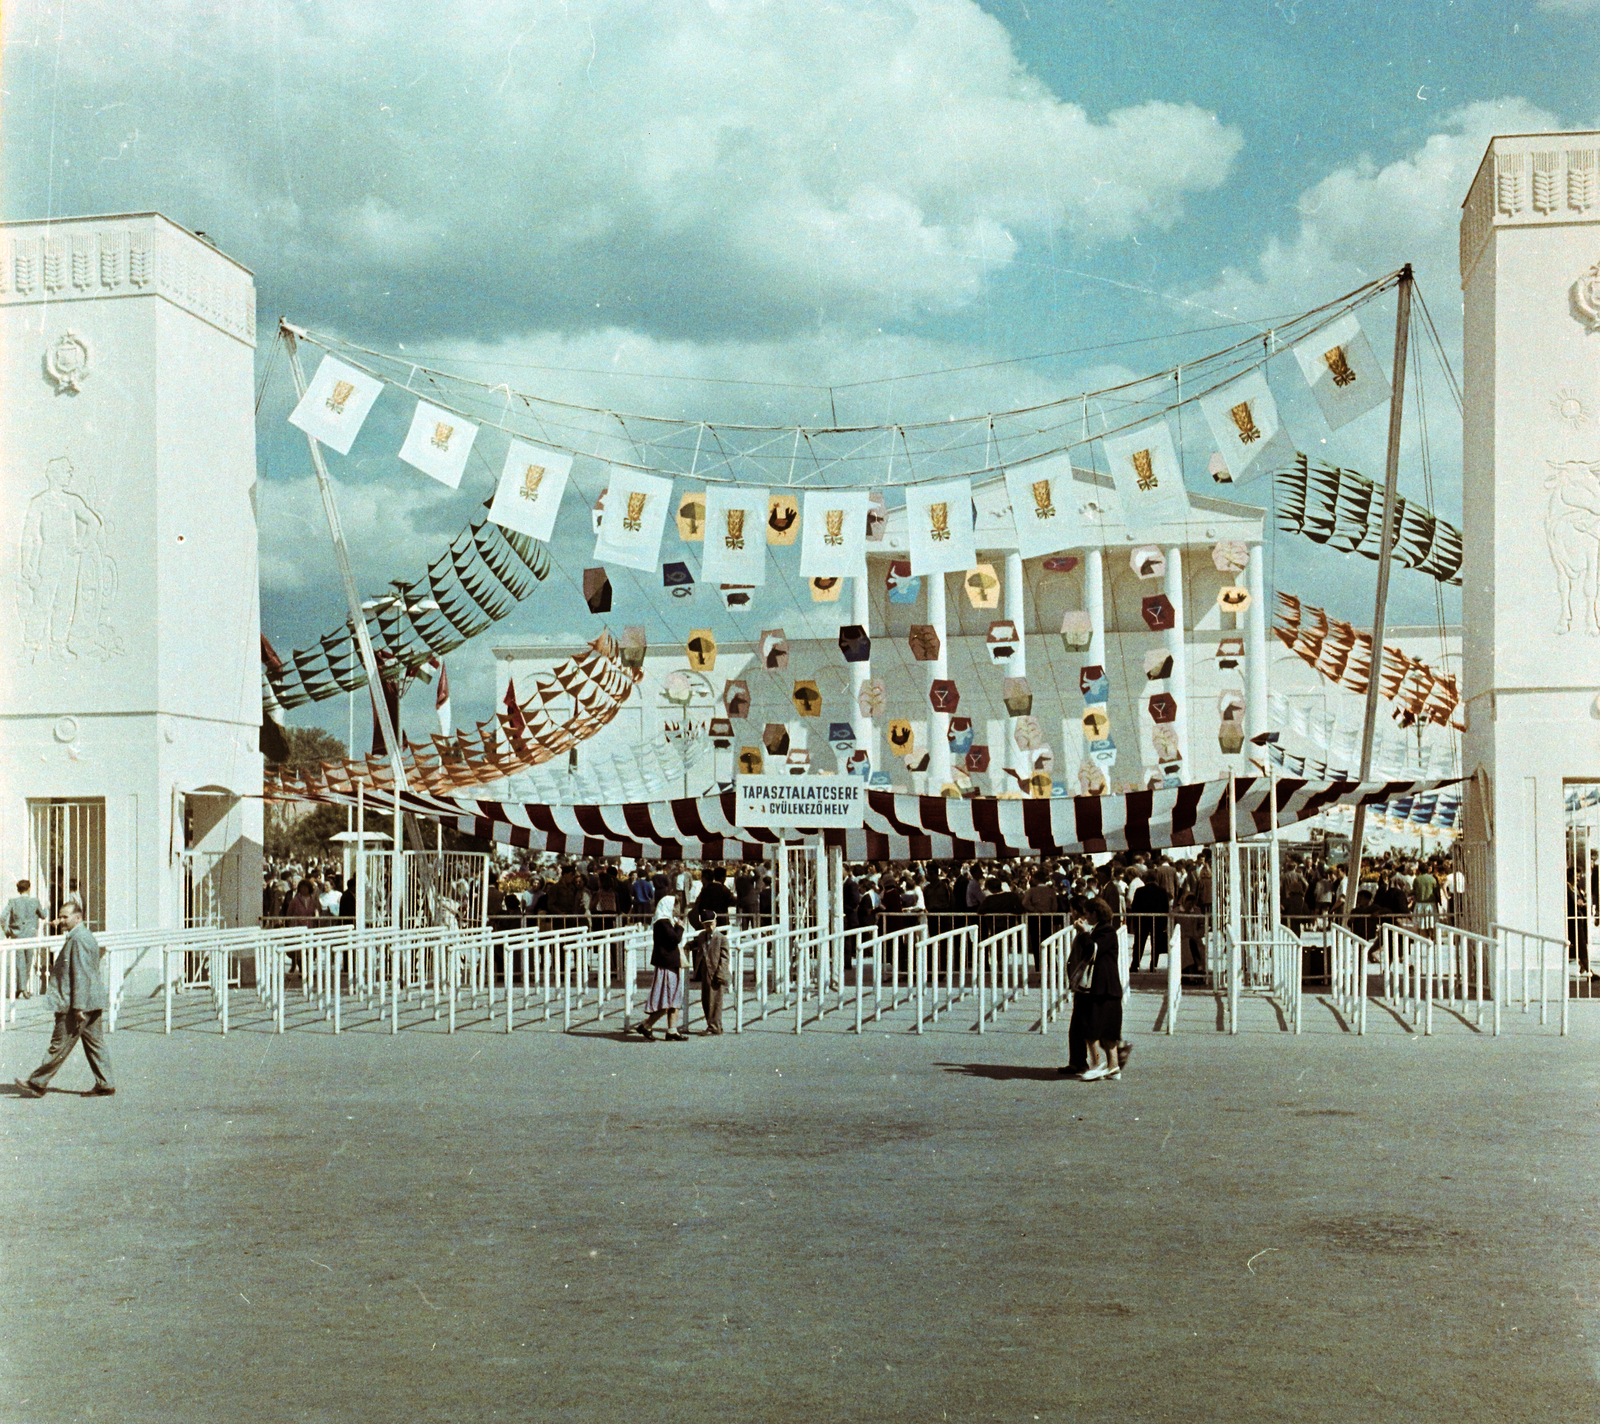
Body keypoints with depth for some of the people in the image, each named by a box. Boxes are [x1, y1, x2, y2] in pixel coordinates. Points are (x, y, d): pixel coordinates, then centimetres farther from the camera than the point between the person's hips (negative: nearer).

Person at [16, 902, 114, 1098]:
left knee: (60, 1044, -1)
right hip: (92, 1002, 10)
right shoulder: (83, 937, 17)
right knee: (95, 1042, 9)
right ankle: (104, 1084, 10)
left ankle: (37, 1083, 7)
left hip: (79, 1002, -10)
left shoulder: (79, 939, -16)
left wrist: (78, 1006, -21)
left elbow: (81, 975, -20)